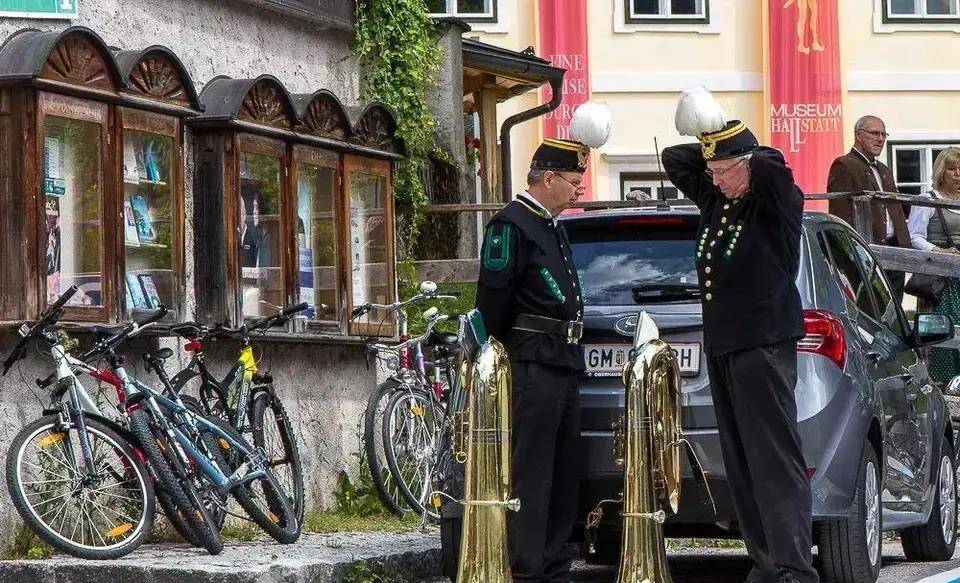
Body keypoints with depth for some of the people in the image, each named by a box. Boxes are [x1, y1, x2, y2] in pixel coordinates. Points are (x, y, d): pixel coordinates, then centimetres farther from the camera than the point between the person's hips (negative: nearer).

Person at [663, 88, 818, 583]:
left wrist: (743, 155, -11)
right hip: (721, 346, 8)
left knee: (776, 460, -13)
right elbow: (673, 160, 22)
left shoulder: (776, 202, -7)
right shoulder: (715, 200, 13)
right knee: (740, 466, 7)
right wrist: (711, 148, 9)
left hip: (764, 346, -8)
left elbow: (771, 167, -27)